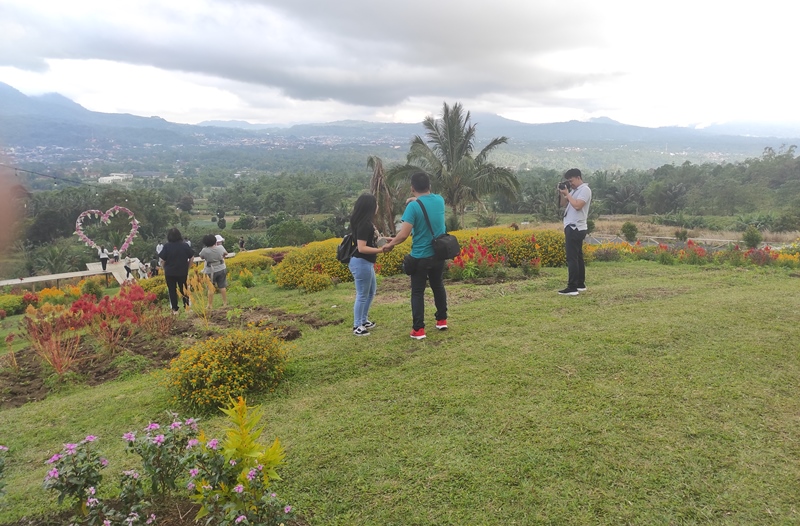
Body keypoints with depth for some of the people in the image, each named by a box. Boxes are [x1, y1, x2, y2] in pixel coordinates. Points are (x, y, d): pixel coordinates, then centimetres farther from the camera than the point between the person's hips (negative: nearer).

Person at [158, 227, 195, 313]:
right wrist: (187, 267, 11)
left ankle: (175, 309, 12)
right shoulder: (185, 245, -5)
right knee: (184, 289, 15)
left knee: (172, 291, 9)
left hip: (170, 272, -2)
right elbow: (192, 257, -1)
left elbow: (162, 260, -12)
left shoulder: (167, 246, -12)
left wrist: (165, 268, 5)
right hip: (183, 272, 2)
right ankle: (187, 306, 20)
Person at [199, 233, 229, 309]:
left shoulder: (205, 250, -19)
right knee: (222, 286, 11)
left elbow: (201, 257, 0)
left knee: (210, 288, 6)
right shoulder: (220, 248, -10)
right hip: (221, 269, 3)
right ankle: (225, 303, 17)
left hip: (211, 271, -3)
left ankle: (210, 305, 11)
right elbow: (226, 253, 11)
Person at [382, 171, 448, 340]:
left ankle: (418, 329, 6)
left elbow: (404, 234, -22)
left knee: (417, 292, 5)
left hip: (420, 257, -5)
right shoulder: (440, 200, 0)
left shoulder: (413, 207, -18)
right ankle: (442, 320, 33)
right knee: (438, 286, 23)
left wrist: (390, 244, -6)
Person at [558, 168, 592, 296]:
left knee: (572, 258, -12)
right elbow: (563, 203, 20)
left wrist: (567, 193, -15)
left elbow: (577, 206, -24)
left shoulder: (585, 189, -11)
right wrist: (562, 193, 4)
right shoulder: (574, 190, 16)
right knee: (577, 256, 13)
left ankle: (572, 288, -13)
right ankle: (580, 284, 21)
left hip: (576, 228, -10)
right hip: (573, 228, 10)